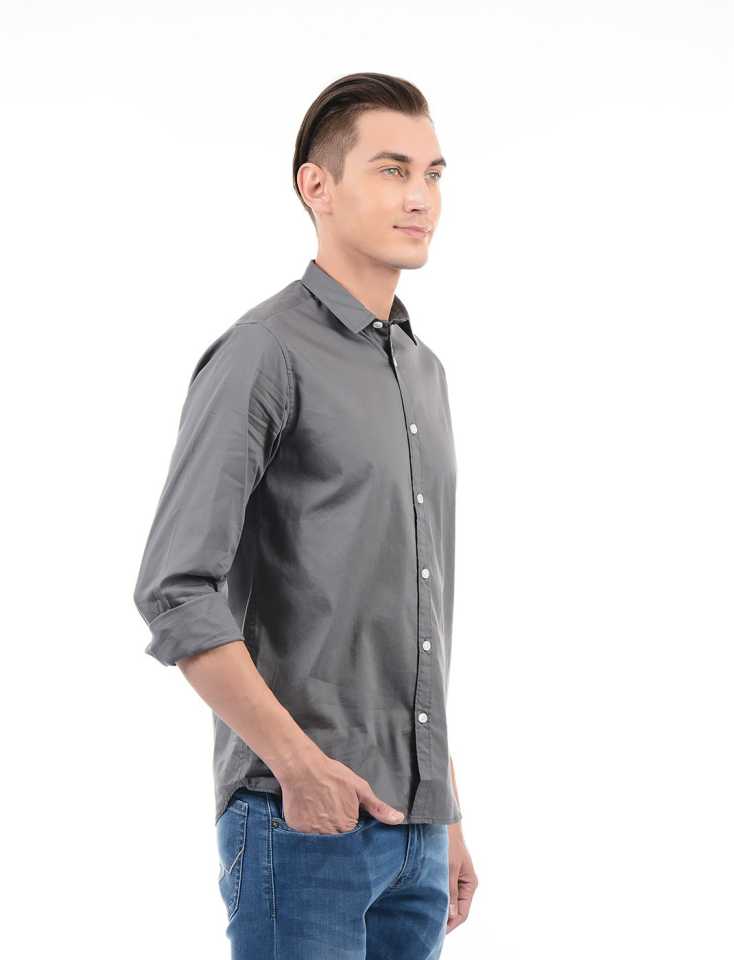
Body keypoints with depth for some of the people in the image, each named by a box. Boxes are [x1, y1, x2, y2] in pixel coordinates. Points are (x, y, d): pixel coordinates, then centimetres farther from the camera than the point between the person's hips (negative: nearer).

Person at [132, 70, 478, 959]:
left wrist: (447, 815, 18)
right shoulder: (264, 355, -9)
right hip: (302, 821, -7)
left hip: (413, 826, 8)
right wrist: (300, 764, -19)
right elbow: (175, 592, -16)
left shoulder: (423, 371, 16)